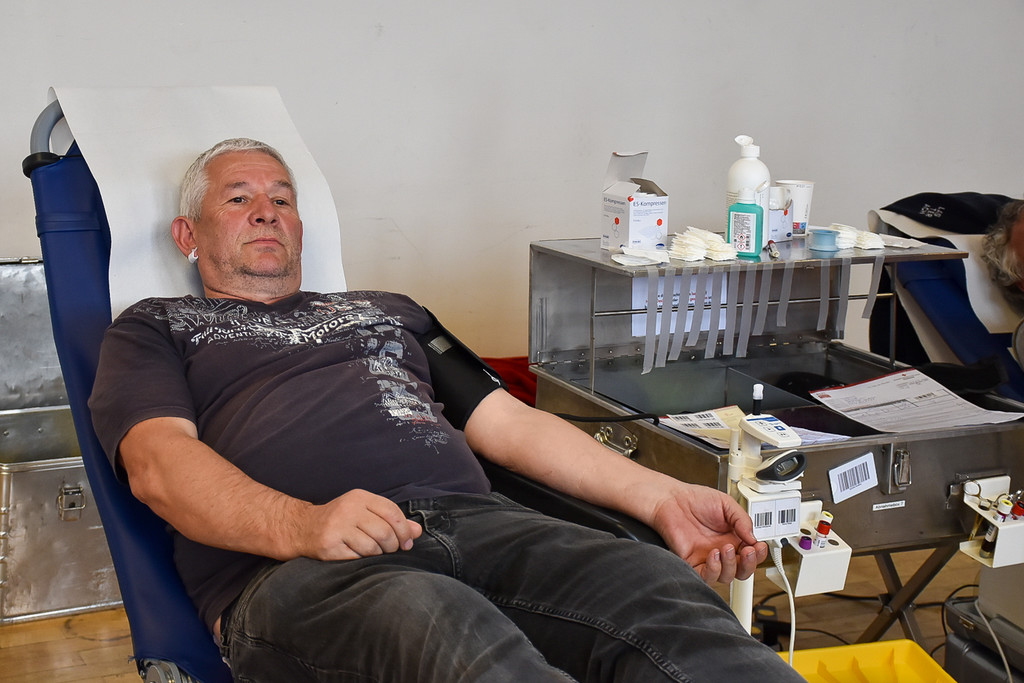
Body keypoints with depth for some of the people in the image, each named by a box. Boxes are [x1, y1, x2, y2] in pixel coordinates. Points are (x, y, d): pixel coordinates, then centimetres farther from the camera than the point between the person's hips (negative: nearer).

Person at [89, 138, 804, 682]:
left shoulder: (389, 308, 35)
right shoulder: (154, 330, 23)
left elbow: (508, 421, 27)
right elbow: (159, 461, 3)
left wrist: (661, 497, 12)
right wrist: (299, 525, -19)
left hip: (473, 519, 4)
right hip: (288, 569, -4)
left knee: (658, 586, -28)